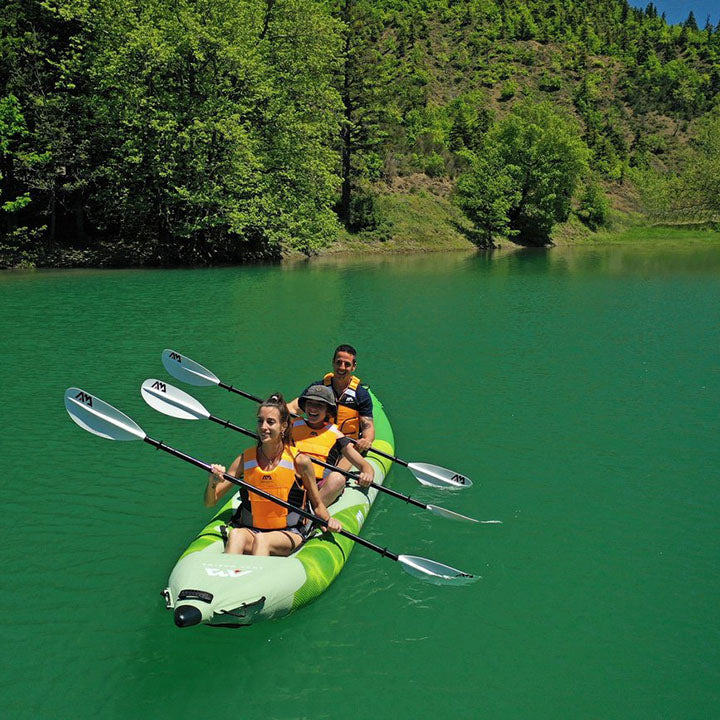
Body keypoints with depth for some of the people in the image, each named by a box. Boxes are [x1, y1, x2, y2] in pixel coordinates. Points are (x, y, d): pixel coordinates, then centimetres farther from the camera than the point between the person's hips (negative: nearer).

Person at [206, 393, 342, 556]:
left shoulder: (300, 461, -4)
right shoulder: (245, 459, 2)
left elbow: (317, 504, 9)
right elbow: (210, 502, 4)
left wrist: (328, 520, -12)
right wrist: (212, 482, -17)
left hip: (289, 534, -2)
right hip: (249, 529, 2)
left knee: (262, 540, -35)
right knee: (235, 535, -33)